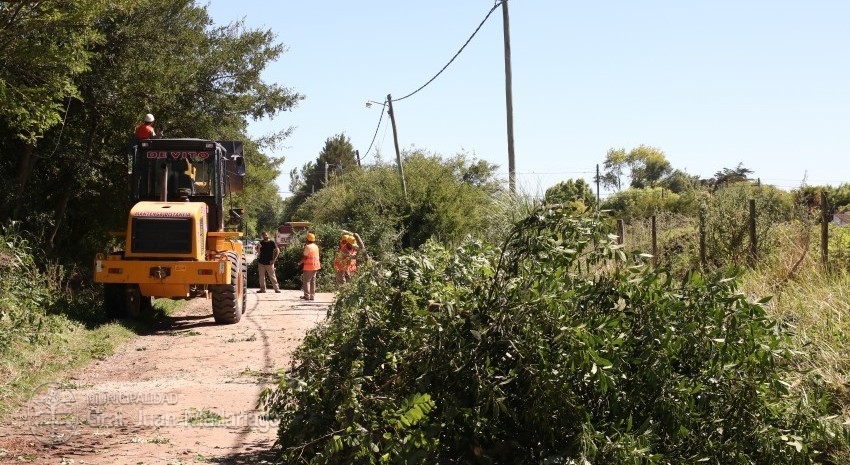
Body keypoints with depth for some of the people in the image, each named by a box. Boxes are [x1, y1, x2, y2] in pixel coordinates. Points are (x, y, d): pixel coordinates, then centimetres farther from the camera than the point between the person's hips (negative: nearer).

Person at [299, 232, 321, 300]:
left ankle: (307, 295, -3)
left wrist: (300, 262, -3)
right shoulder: (316, 246, 11)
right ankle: (312, 296, 11)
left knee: (306, 281, -1)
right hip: (315, 266, 8)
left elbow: (305, 257, -13)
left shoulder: (307, 246, -13)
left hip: (308, 267, -8)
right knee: (312, 281, 11)